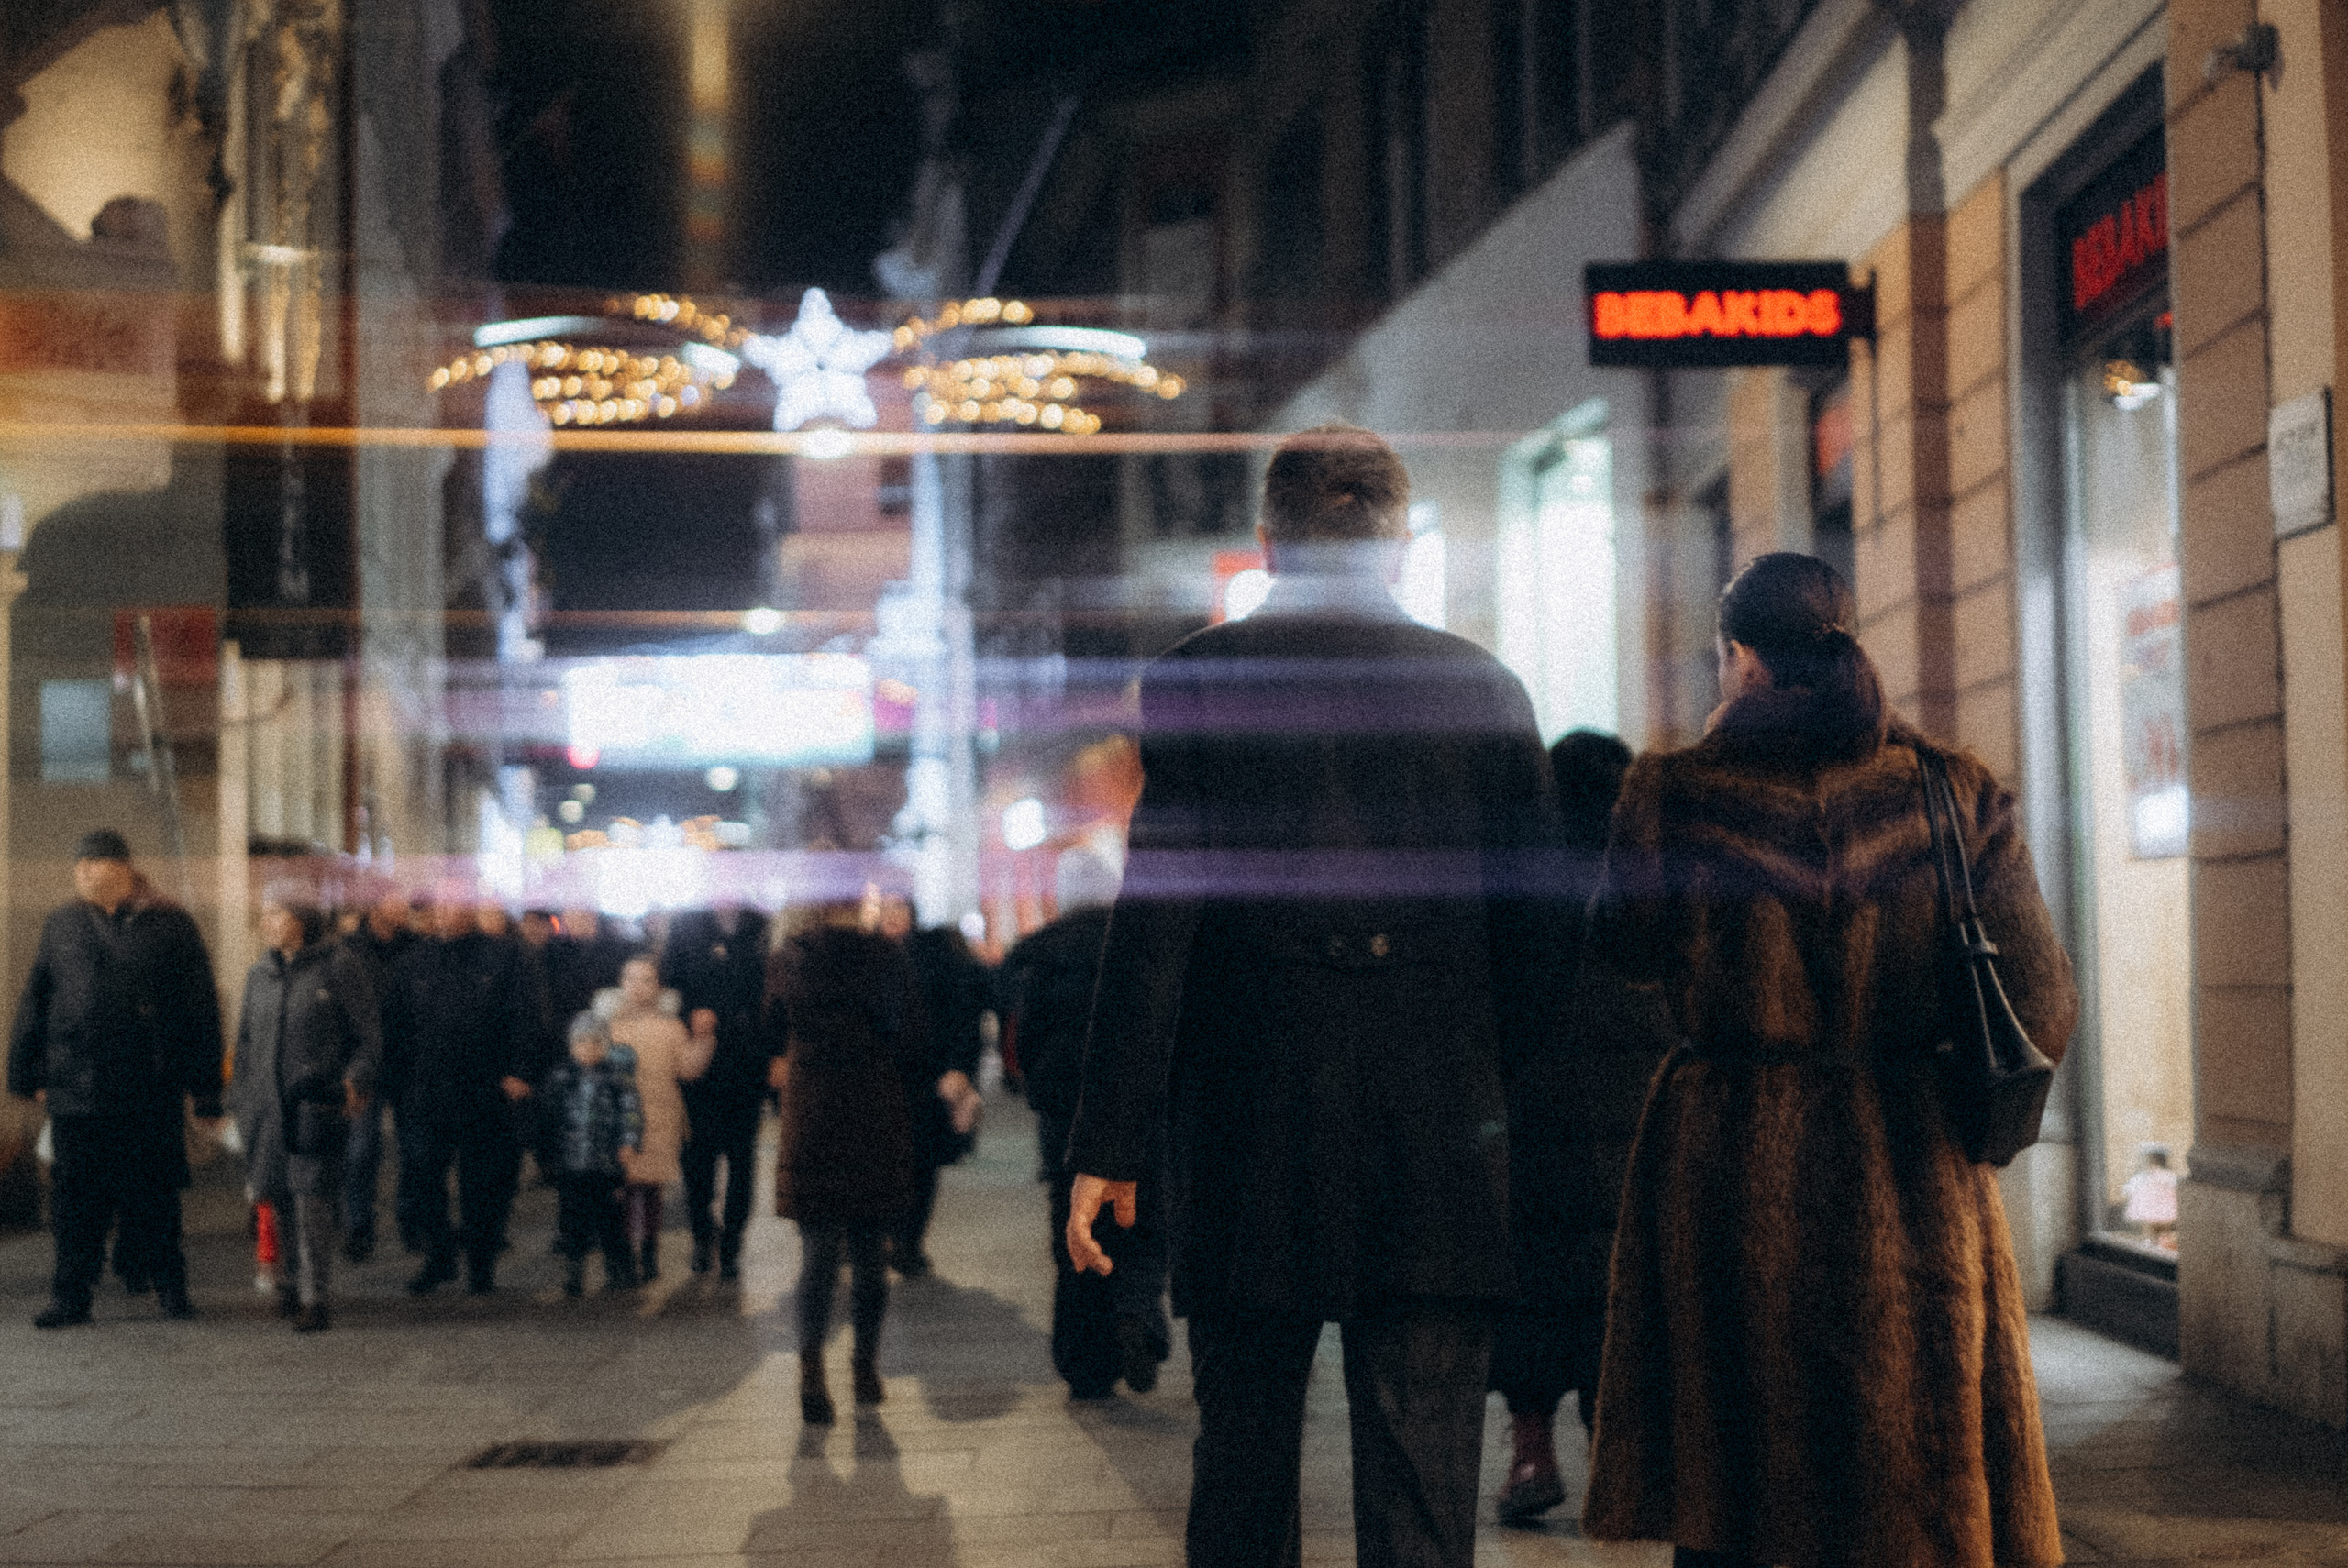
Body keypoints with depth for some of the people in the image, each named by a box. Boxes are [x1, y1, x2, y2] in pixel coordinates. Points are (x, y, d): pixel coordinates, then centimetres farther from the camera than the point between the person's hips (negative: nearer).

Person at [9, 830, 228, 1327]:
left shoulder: (170, 926, 2)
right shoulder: (61, 926, 10)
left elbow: (201, 1010, 3)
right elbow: (34, 1002, 15)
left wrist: (204, 1090, -1)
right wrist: (28, 1075, 9)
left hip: (153, 1094, -2)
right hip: (76, 1088, 2)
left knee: (154, 1193, 5)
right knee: (76, 1195, 3)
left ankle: (169, 1285, 17)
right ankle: (71, 1294, 11)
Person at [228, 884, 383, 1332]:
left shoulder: (339, 966, -1)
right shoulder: (260, 973, 16)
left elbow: (370, 1034, -1)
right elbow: (246, 1039, 23)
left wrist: (357, 1080, -12)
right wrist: (241, 1095, 17)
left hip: (316, 1104, -6)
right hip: (267, 1104, 6)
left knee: (311, 1197, -10)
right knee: (278, 1195, 6)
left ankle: (313, 1298, -8)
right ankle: (298, 1276, 22)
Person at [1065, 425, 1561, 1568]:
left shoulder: (1197, 679, -2)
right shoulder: (1482, 688, 4)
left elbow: (1150, 924, -7)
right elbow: (1532, 927, 6)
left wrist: (1106, 1145, -5)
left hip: (1245, 1139, 0)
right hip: (1440, 1150, 1)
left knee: (1243, 1469, 14)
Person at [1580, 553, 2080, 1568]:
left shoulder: (1675, 797, -6)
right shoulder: (1956, 796, -1)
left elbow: (1627, 951, 11)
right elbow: (2040, 1014, -1)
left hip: (1728, 1180, -1)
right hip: (1914, 1188, 1)